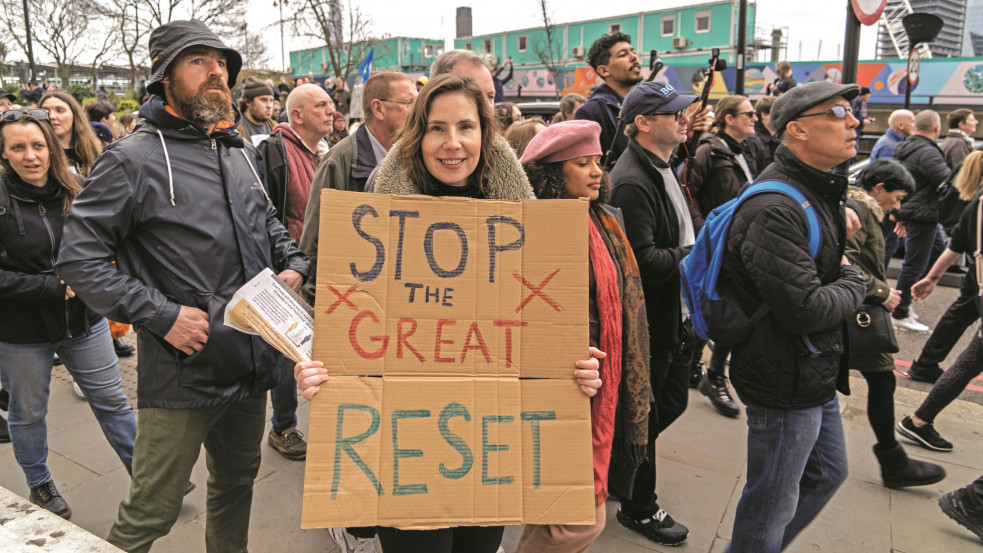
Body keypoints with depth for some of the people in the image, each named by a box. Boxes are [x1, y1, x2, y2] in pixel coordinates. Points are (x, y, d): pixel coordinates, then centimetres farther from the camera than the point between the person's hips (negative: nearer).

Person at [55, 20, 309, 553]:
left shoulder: (239, 151, 10)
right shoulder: (134, 159, -12)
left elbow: (267, 220, 25)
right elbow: (79, 257, -13)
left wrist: (293, 264, 5)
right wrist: (161, 315, -20)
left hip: (252, 363, 7)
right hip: (181, 374, -7)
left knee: (236, 483, 24)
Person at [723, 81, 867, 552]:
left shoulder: (821, 191, 9)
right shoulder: (774, 209, -26)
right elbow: (804, 309, -29)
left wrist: (844, 284, 0)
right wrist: (854, 284, -11)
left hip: (817, 373, 10)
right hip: (784, 385, -10)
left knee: (828, 473, 27)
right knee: (772, 505, 7)